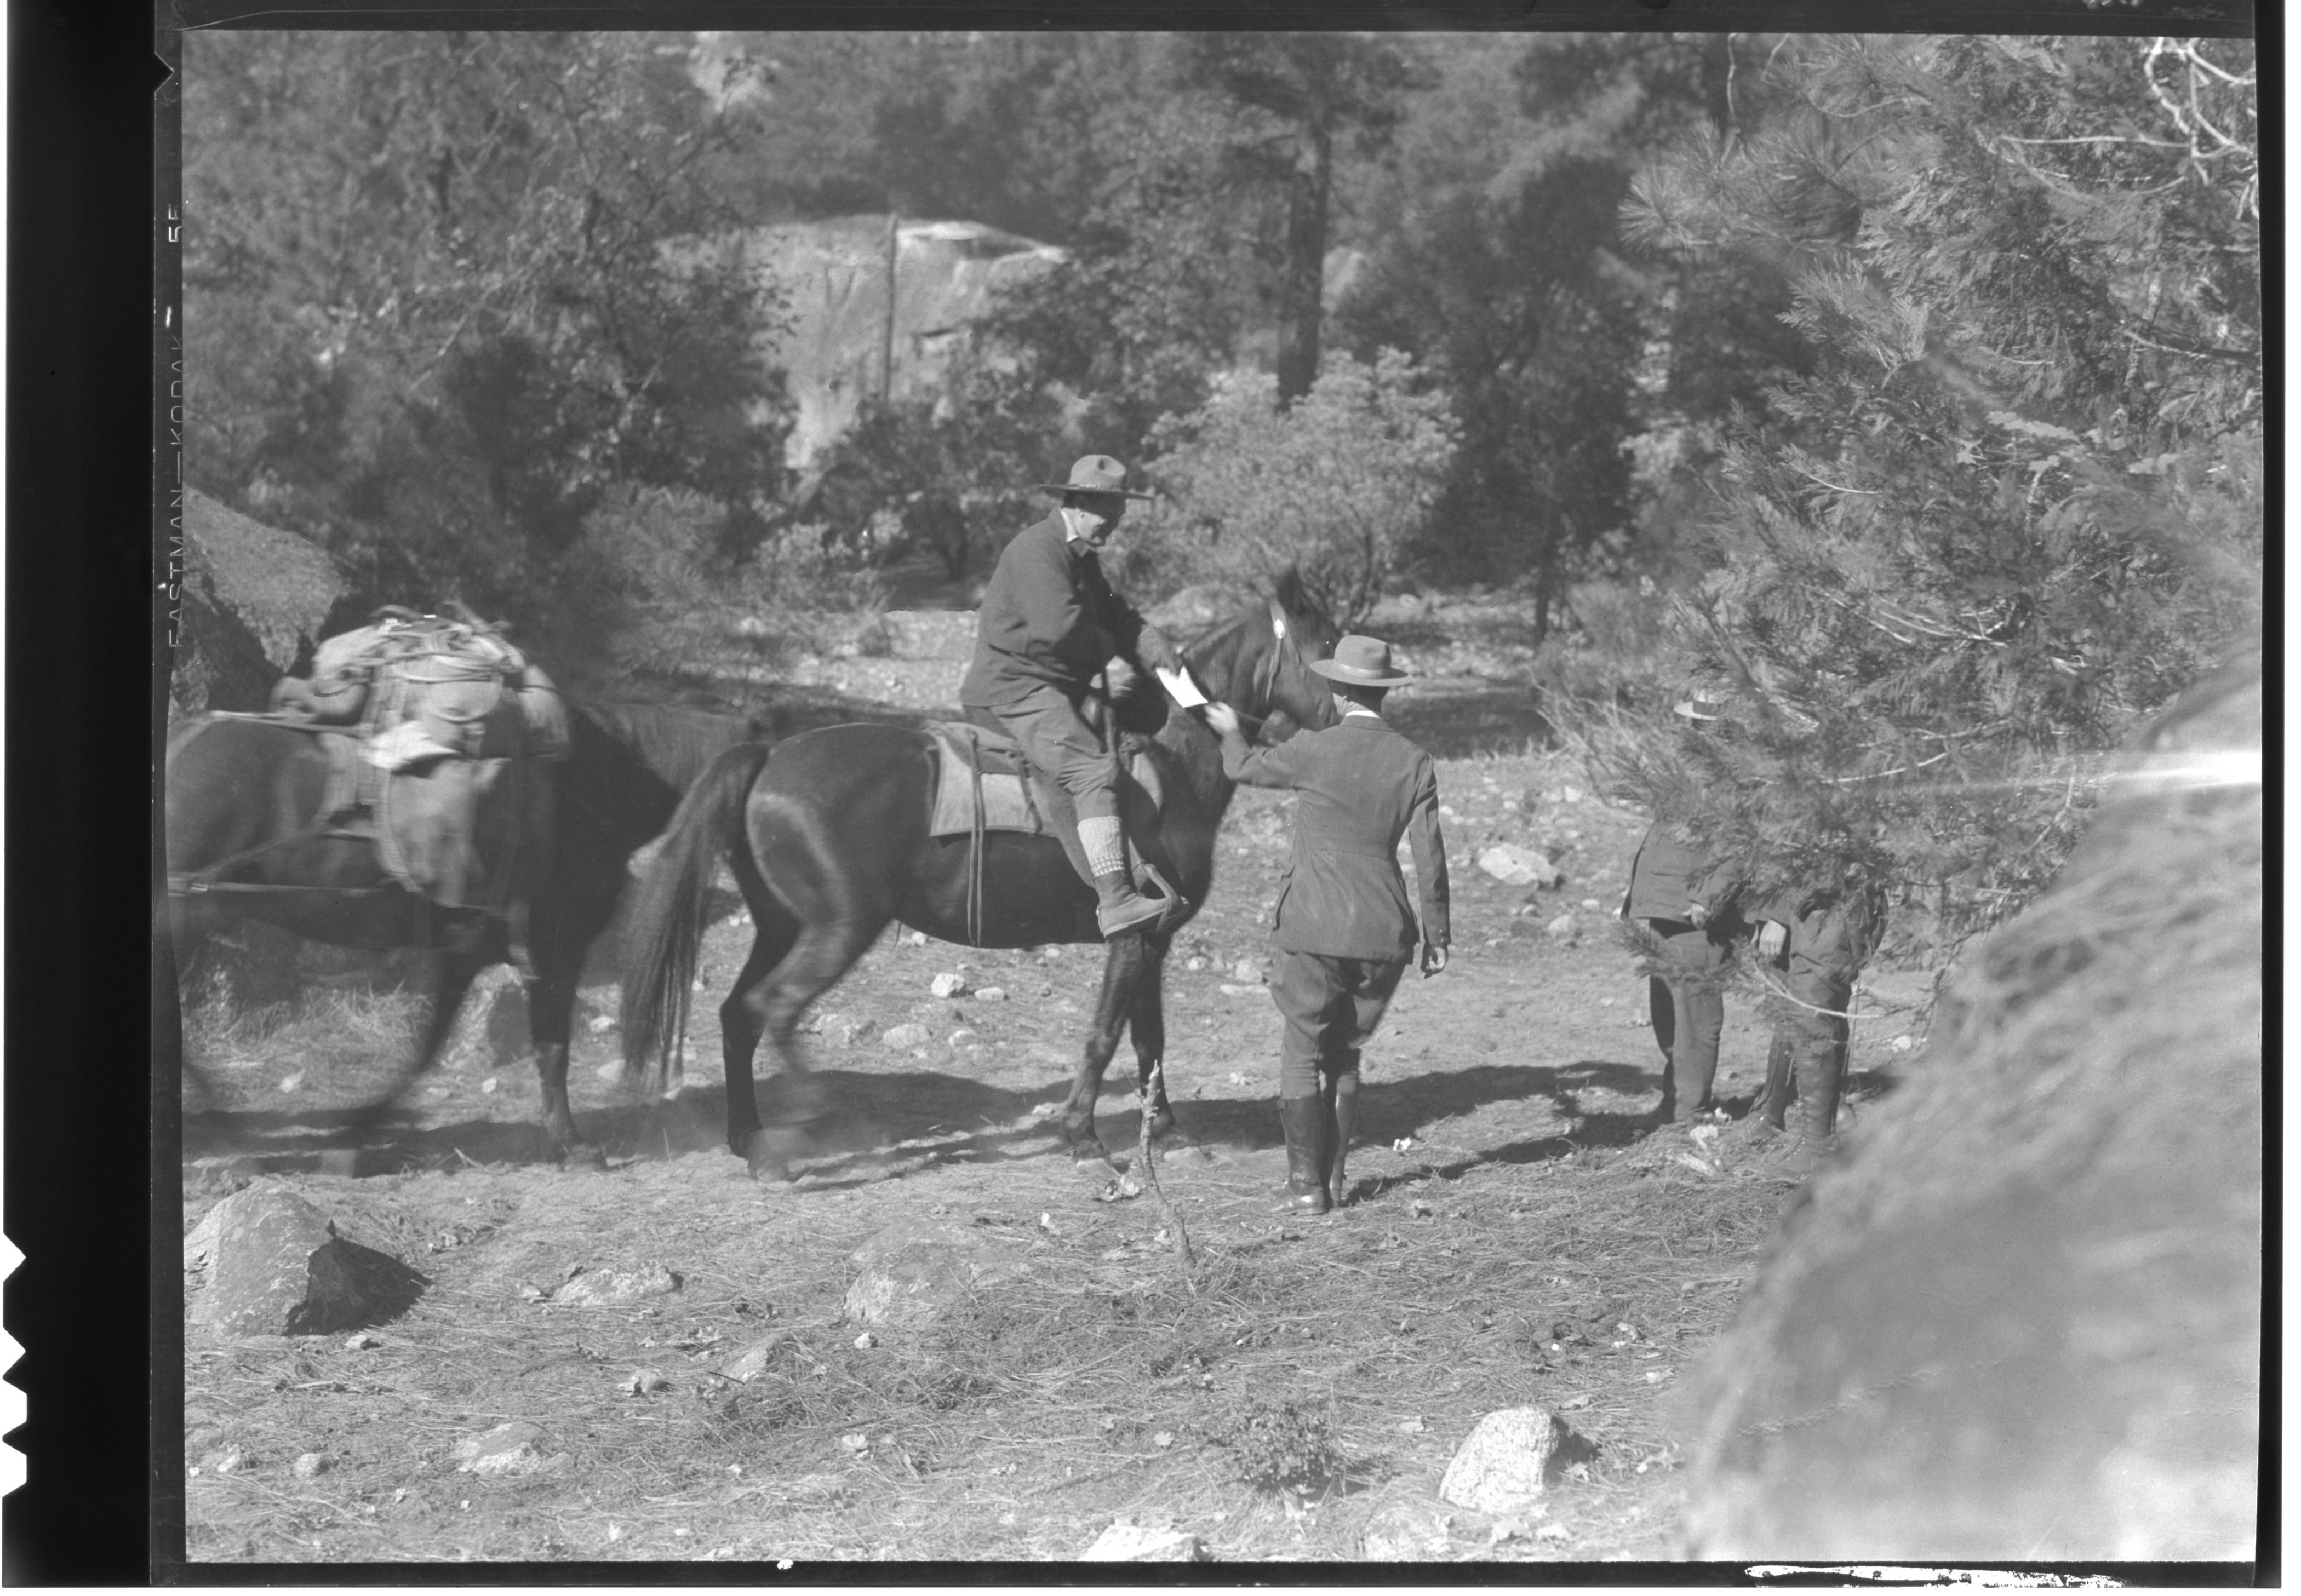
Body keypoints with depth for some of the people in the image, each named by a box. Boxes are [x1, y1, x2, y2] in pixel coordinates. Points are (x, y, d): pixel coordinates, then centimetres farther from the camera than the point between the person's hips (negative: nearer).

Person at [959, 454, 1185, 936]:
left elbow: (1115, 615, 18)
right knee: (1094, 772, -26)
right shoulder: (1036, 550, -14)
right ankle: (1114, 900, -36)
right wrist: (1109, 660, -12)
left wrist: (1155, 646, -2)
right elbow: (1059, 625, -25)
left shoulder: (1082, 557, 20)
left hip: (1059, 689, 11)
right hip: (1013, 690, -11)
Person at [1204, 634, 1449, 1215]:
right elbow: (1430, 860, -1)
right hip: (1385, 934, 3)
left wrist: (1231, 732, 33)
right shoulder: (1415, 764, -1)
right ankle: (1335, 1173, 17)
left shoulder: (1313, 751, -8)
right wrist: (1437, 937, 8)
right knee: (1345, 1055, 19)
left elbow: (1243, 769, 11)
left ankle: (1308, 1183, 1)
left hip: (1313, 931, -3)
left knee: (1302, 1055, 7)